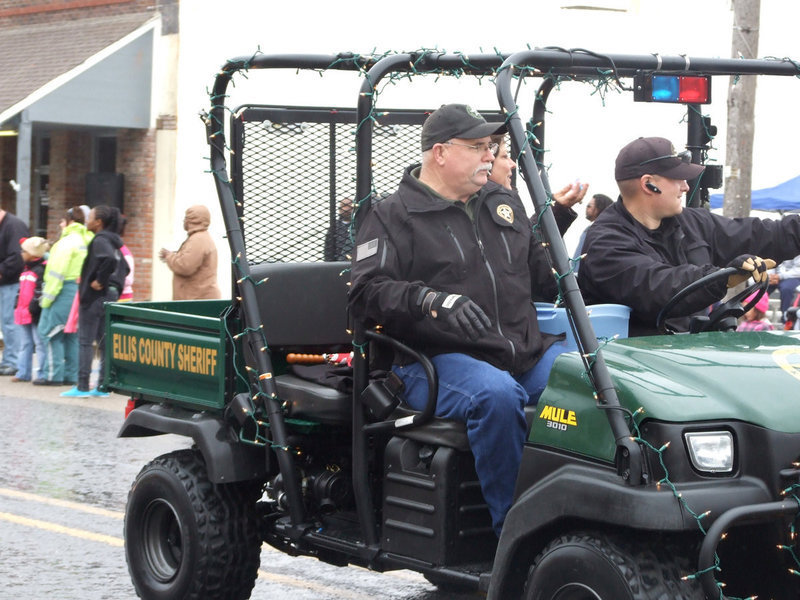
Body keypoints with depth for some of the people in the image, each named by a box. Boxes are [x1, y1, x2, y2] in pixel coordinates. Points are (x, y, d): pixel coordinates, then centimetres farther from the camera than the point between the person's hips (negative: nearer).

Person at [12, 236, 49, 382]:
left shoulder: (42, 270, -13)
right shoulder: (27, 270, 18)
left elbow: (42, 293, -19)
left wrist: (33, 308, -21)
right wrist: (18, 306, 20)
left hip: (36, 315, -10)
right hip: (24, 315, 10)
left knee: (40, 343, -4)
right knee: (25, 344, 13)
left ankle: (43, 374, -2)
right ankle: (23, 373, 19)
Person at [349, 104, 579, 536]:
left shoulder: (502, 202, 23)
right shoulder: (393, 217, 4)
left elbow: (540, 279, 26)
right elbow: (365, 292, -10)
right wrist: (431, 300, -25)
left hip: (527, 351, 6)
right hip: (441, 357, -5)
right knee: (496, 395, -38)